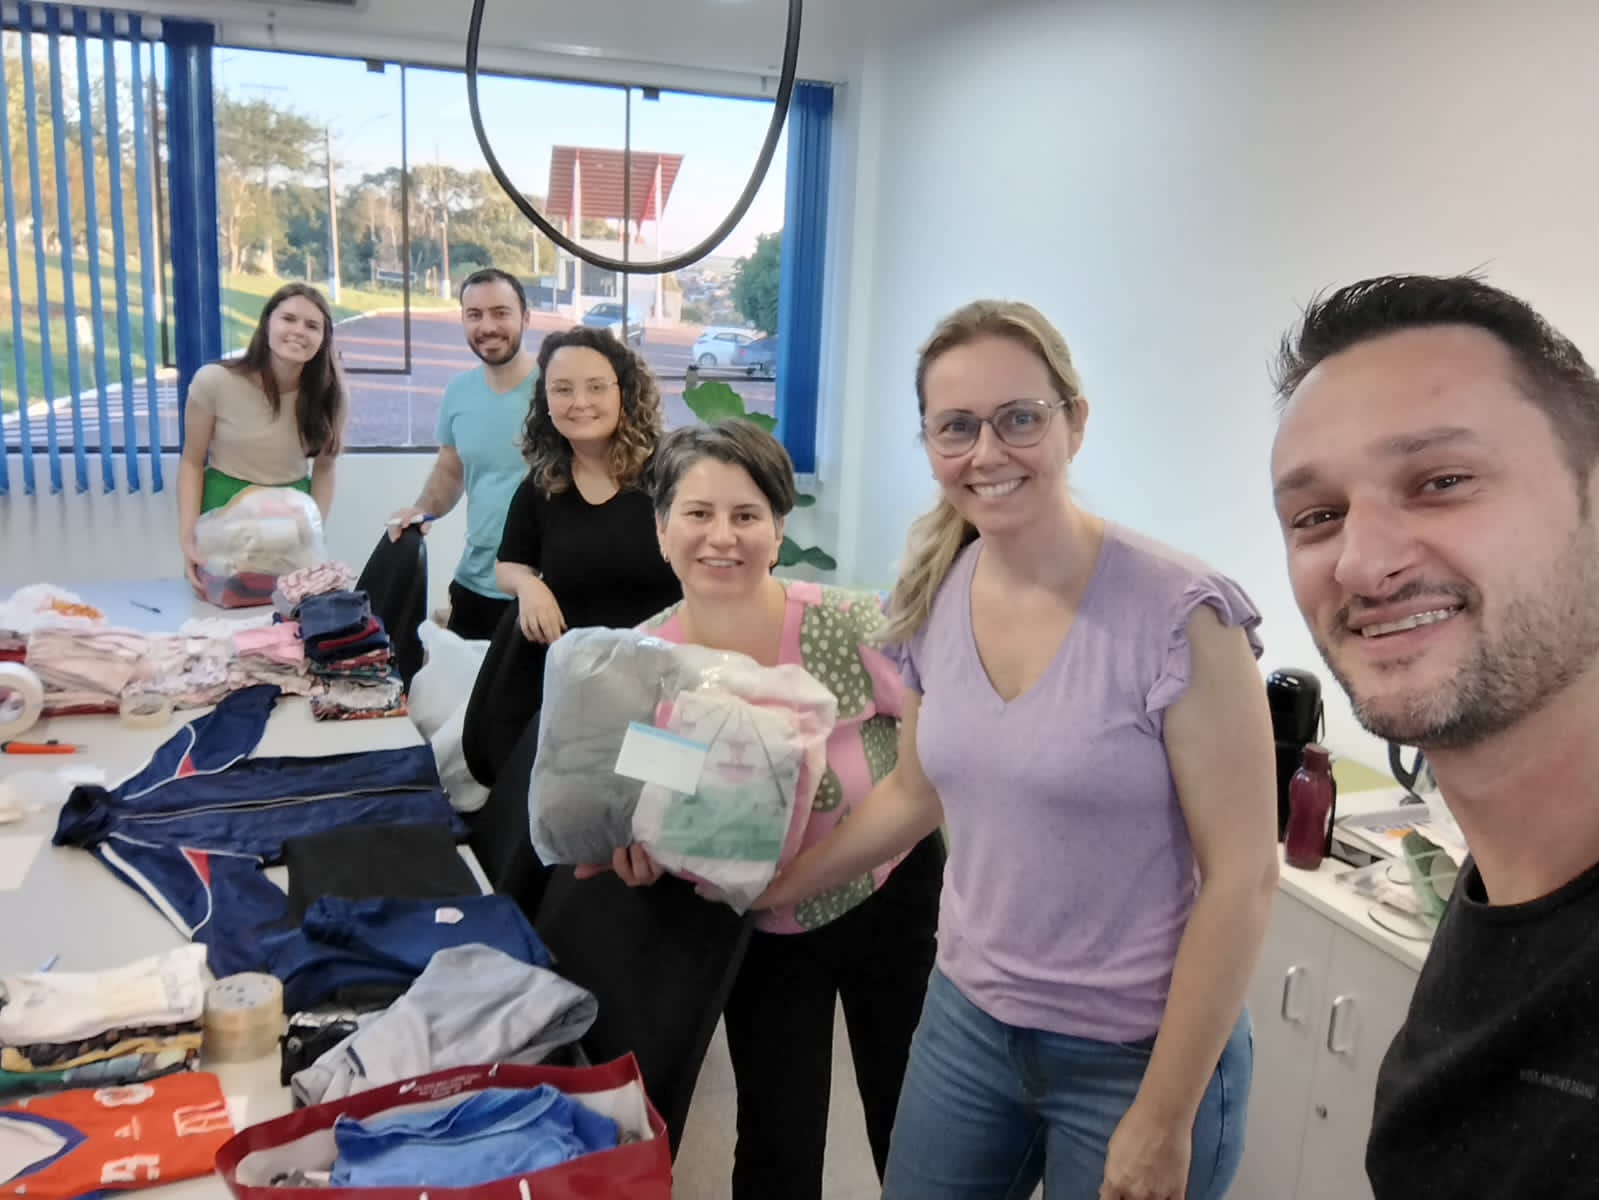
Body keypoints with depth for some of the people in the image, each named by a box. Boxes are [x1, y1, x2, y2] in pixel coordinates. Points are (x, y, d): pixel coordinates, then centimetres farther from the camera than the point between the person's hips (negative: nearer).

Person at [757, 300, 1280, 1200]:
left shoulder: (1180, 617, -21)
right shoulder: (935, 601, -3)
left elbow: (1242, 878, -17)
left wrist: (1163, 1118, -14)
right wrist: (766, 889, 12)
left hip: (1138, 1056, -5)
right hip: (967, 1019, 5)